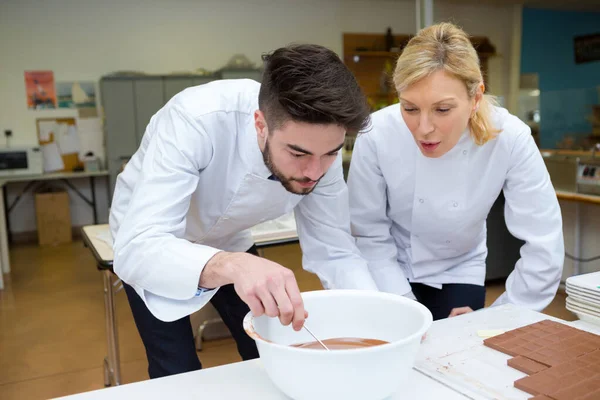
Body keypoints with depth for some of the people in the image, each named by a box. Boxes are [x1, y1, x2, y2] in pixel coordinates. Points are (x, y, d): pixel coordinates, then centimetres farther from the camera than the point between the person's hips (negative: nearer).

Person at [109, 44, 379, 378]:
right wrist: (230, 266, -61)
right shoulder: (196, 120, -39)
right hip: (146, 240, -3)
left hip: (226, 241, 3)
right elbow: (136, 249, -44)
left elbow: (334, 251, -17)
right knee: (179, 375, -4)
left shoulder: (319, 142, -26)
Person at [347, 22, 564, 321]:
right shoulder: (377, 134, -28)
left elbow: (544, 246, -20)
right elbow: (368, 235, -16)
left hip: (458, 274, 1)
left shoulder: (510, 139, -27)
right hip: (391, 273, 0)